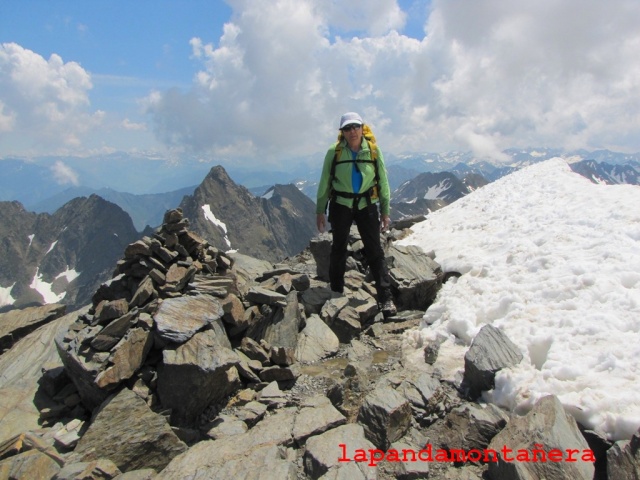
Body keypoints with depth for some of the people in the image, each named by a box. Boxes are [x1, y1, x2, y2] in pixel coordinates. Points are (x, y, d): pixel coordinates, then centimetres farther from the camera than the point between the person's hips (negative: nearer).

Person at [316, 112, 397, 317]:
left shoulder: (373, 150, -5)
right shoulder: (334, 152, -7)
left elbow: (383, 181, 2)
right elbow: (324, 183, 0)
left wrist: (385, 211, 2)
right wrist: (320, 211, 1)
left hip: (367, 205, 0)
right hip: (341, 205, 0)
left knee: (375, 250, -3)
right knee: (339, 249, 12)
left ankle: (386, 298, 0)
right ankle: (336, 293, 27)